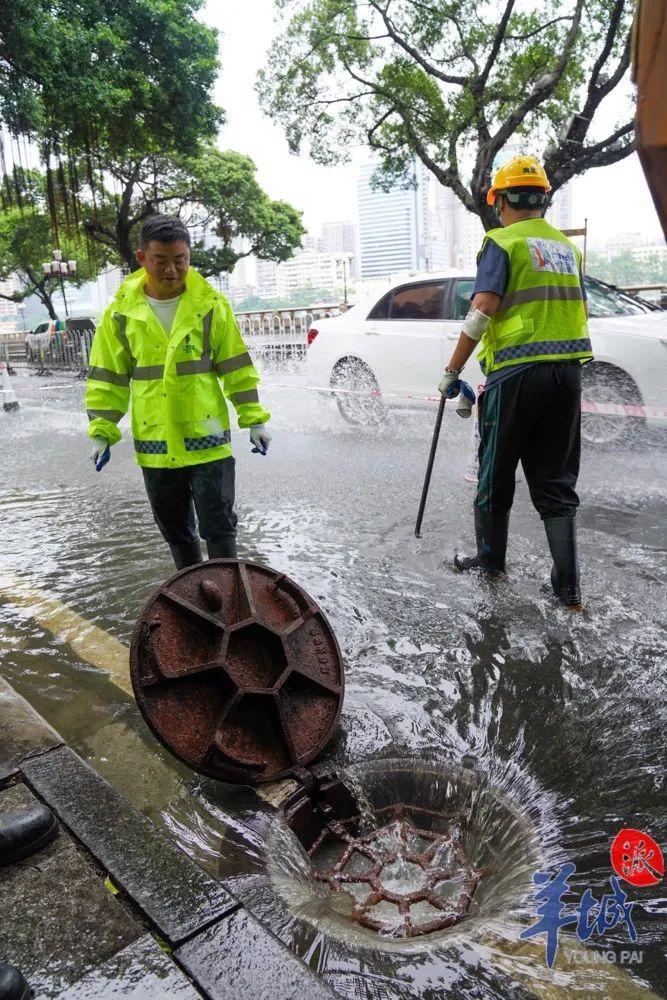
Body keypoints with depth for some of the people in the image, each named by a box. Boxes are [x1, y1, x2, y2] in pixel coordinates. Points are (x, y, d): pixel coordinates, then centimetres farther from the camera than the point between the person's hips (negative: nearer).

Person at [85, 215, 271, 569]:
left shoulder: (211, 305, -3)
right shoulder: (121, 312, -1)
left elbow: (236, 368, 1)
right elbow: (107, 378, 5)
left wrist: (254, 419, -3)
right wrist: (101, 432, -1)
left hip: (207, 439, -2)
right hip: (155, 445, 3)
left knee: (218, 526, 3)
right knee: (174, 528, 15)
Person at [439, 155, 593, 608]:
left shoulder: (502, 242, -3)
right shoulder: (567, 247, 18)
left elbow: (483, 310, -15)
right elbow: (582, 312, 21)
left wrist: (452, 372, -11)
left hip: (516, 372, -6)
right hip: (567, 371, 6)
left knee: (496, 474, 10)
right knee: (556, 480, 8)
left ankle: (491, 559, 23)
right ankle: (568, 584, 5)